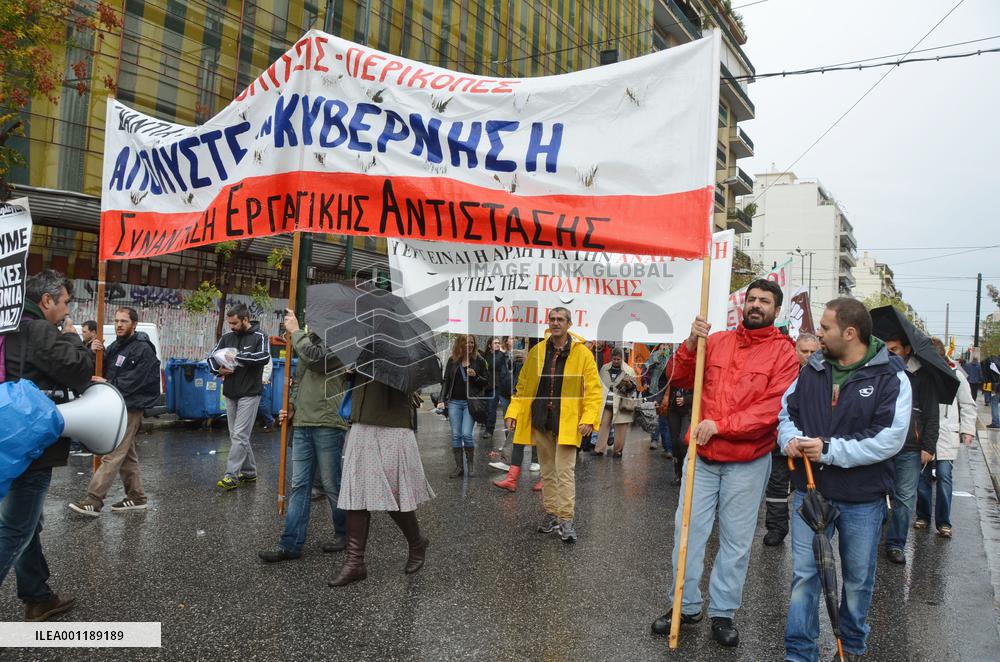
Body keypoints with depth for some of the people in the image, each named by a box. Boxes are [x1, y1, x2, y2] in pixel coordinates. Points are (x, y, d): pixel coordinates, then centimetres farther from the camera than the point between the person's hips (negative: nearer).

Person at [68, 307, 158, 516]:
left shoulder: (143, 349, -11)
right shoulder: (115, 346, 15)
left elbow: (135, 380, -18)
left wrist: (108, 385, -15)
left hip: (130, 408, -9)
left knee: (112, 455, -11)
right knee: (127, 455, 13)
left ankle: (93, 501, -12)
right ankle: (136, 497, 21)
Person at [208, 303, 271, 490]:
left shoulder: (258, 337, -6)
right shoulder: (227, 337, 10)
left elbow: (264, 358, -22)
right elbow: (212, 357, 15)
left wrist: (237, 355, -24)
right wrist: (218, 370, -6)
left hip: (249, 394, -7)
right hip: (230, 394, 7)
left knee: (239, 435, -9)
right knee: (236, 435, 12)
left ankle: (232, 475, -8)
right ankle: (249, 472, 23)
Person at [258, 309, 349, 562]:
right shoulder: (307, 341, 19)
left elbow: (313, 356, -25)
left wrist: (295, 331, -11)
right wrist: (291, 406, 10)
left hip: (327, 425, -7)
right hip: (302, 425, 7)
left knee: (331, 484, 4)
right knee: (300, 485, 6)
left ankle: (344, 534, 22)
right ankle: (291, 545, 9)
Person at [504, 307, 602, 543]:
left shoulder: (582, 354, -4)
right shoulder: (536, 352, 6)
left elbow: (594, 389, -4)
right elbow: (523, 385, 12)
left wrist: (589, 418, -15)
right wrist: (513, 412, 3)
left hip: (567, 423, -4)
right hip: (540, 421, 4)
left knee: (565, 471, -6)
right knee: (547, 471, 13)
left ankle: (566, 520, 2)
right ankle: (551, 514, 26)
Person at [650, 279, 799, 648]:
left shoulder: (784, 352, -5)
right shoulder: (717, 341, 5)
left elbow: (774, 408, -15)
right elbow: (679, 380, 3)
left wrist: (720, 425, -21)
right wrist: (691, 344, -14)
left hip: (748, 463, -2)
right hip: (702, 456, 3)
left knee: (736, 541, 8)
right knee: (688, 528, 7)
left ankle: (723, 612, 24)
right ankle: (686, 606, 22)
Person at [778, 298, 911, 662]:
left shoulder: (890, 378, -12)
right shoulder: (811, 369, 2)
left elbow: (888, 440, -19)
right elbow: (786, 410, 11)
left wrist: (829, 450, -21)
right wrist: (791, 438, -11)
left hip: (862, 499, -2)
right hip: (809, 492, 3)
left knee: (858, 578, 17)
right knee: (804, 575, 7)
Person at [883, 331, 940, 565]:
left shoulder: (921, 375, 0)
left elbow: (932, 414, 1)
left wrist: (928, 447, -3)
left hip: (909, 449, -1)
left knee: (905, 498, 3)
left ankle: (895, 544, 14)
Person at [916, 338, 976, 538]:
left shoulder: (955, 375, 2)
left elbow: (968, 405, 9)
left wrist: (967, 430, 3)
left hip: (946, 436, -1)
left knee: (944, 475, -6)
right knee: (922, 475, 4)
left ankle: (943, 522, 4)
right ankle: (923, 516, 20)